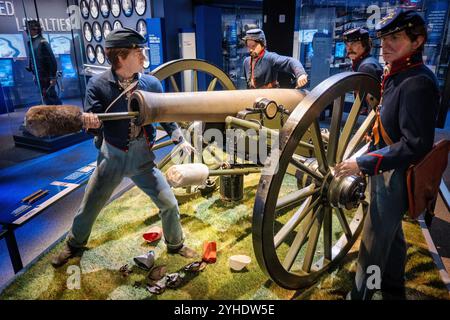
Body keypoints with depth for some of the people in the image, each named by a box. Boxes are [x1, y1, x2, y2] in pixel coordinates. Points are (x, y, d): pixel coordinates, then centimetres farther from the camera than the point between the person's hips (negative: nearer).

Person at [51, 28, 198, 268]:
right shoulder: (98, 84, -11)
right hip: (112, 157, -1)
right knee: (89, 208, 14)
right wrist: (89, 120, -38)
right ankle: (74, 245, 45)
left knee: (169, 203, 2)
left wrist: (180, 140, 3)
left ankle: (175, 245, 29)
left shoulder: (151, 83, -5)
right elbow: (92, 122, -15)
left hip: (142, 158, 1)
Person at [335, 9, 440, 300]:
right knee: (392, 234, 24)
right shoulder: (397, 76, 7)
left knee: (373, 244, 4)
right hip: (386, 172, 10)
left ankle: (361, 294, 23)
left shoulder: (418, 83, -22)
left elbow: (416, 145, -27)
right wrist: (366, 161, 17)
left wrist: (362, 164, -27)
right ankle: (394, 290, 45)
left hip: (395, 177, -10)